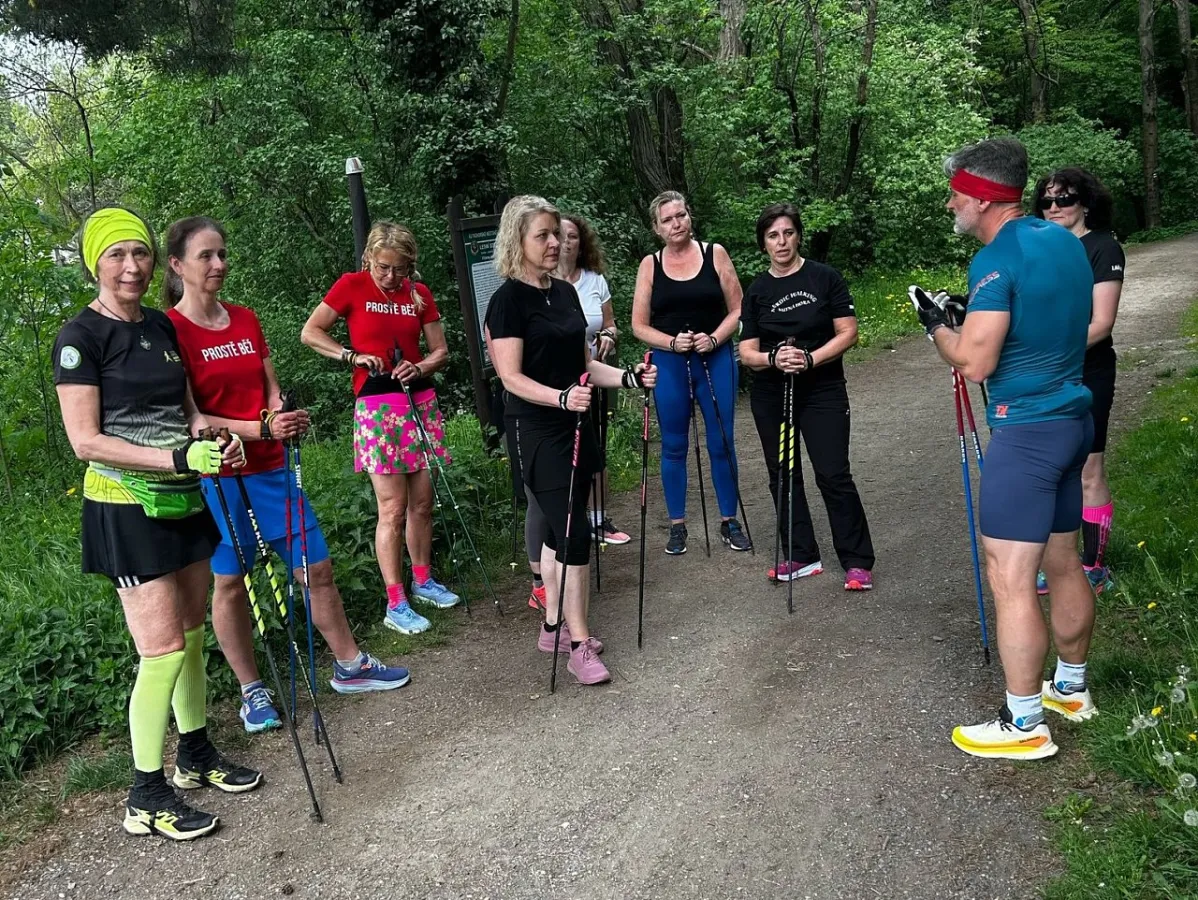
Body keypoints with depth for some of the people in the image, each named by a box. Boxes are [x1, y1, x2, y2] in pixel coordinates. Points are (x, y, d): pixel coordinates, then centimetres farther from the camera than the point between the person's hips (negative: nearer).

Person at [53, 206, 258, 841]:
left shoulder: (161, 326, 9)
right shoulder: (81, 336, -11)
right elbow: (85, 441, -17)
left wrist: (217, 437, -3)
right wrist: (179, 458, -23)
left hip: (182, 500, 7)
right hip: (126, 508, -7)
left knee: (191, 634, 15)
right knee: (163, 649, -7)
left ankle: (195, 756, 31)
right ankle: (146, 797, 8)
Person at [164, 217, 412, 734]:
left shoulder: (245, 320, 9)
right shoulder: (170, 330, -10)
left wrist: (285, 415, -10)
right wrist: (261, 428, -22)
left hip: (270, 468, 6)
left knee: (316, 567, 9)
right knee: (229, 584, 7)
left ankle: (349, 666, 25)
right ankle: (252, 693, 23)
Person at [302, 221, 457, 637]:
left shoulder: (420, 293, 7)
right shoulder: (352, 285, -2)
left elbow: (441, 351, 9)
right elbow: (310, 333, 1)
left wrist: (419, 368, -11)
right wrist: (352, 356, -11)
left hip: (421, 402, 4)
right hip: (377, 406, -4)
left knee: (422, 503, 10)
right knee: (393, 508, -5)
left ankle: (423, 580, 27)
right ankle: (395, 605, 2)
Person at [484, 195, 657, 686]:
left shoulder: (565, 292, 11)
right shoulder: (509, 300, -12)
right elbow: (512, 377, -17)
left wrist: (628, 377, 1)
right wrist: (561, 397, -31)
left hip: (574, 425, 8)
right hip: (536, 430, -8)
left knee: (560, 529, 14)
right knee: (575, 534, -10)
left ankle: (554, 626, 27)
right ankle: (578, 645, 0)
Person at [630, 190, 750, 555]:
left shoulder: (715, 254, 1)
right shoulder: (650, 265, 1)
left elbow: (737, 310, 2)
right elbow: (639, 325, 1)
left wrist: (713, 339, -14)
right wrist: (671, 342, -15)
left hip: (716, 360, 0)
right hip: (669, 364, 0)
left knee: (722, 443, 5)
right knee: (674, 446, 7)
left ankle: (729, 521, 20)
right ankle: (677, 526, 19)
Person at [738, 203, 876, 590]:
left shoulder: (825, 278, -3)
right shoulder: (757, 291, 4)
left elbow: (848, 333, -5)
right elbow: (747, 352, 1)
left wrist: (809, 359, -20)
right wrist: (773, 359, -20)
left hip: (822, 391, -3)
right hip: (771, 395, 4)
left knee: (833, 475, -8)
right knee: (782, 475, 8)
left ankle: (857, 561, 3)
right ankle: (802, 556, 20)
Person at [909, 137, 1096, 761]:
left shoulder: (995, 261, -17)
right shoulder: (1064, 241, 11)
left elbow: (975, 363, -20)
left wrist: (936, 324, -2)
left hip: (1026, 430, -10)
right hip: (1074, 417, 10)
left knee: (1010, 580, -3)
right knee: (1062, 562, 20)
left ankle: (1024, 726, 5)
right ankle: (1071, 688, 35)